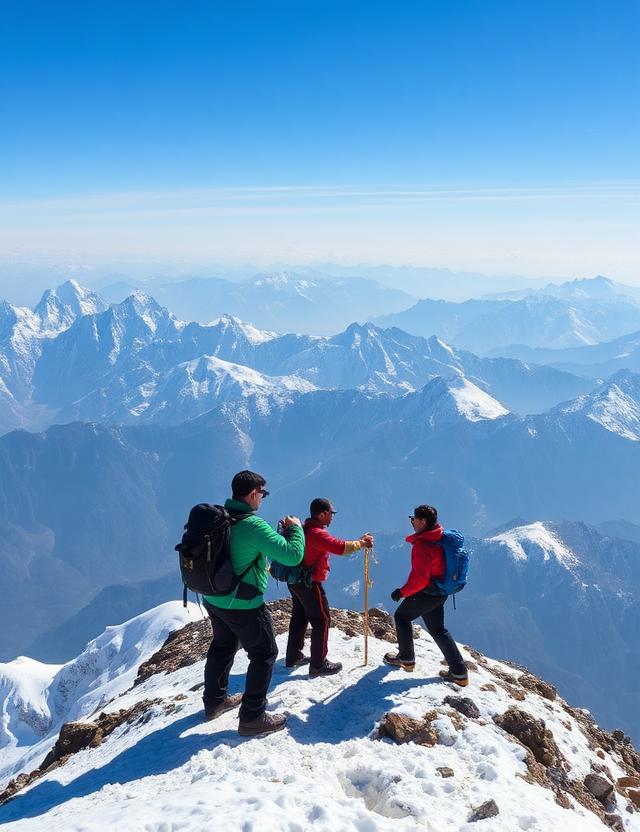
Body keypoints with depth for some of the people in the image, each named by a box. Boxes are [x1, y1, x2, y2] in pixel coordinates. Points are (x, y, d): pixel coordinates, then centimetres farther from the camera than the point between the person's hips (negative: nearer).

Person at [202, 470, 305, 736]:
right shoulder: (253, 525, -26)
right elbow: (293, 555, -28)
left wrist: (281, 531, 16)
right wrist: (295, 528, -10)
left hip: (213, 600, 8)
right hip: (243, 606, -8)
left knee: (222, 647, 27)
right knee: (264, 654, 9)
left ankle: (215, 701, 43)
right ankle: (252, 718, 14)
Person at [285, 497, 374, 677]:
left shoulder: (305, 529, 6)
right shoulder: (316, 534, -25)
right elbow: (340, 547, -31)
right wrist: (361, 544, -18)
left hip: (296, 581, 10)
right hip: (310, 584, -10)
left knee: (299, 617, 21)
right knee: (322, 621, 0)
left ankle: (293, 657, 33)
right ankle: (318, 665, 6)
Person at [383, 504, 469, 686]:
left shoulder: (422, 546, -27)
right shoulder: (439, 538, 3)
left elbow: (419, 578, -28)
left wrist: (402, 592, -15)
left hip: (426, 594, -9)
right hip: (440, 593, 9)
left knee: (402, 616, 15)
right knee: (437, 629, 18)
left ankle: (406, 659, 25)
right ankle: (459, 672, 16)